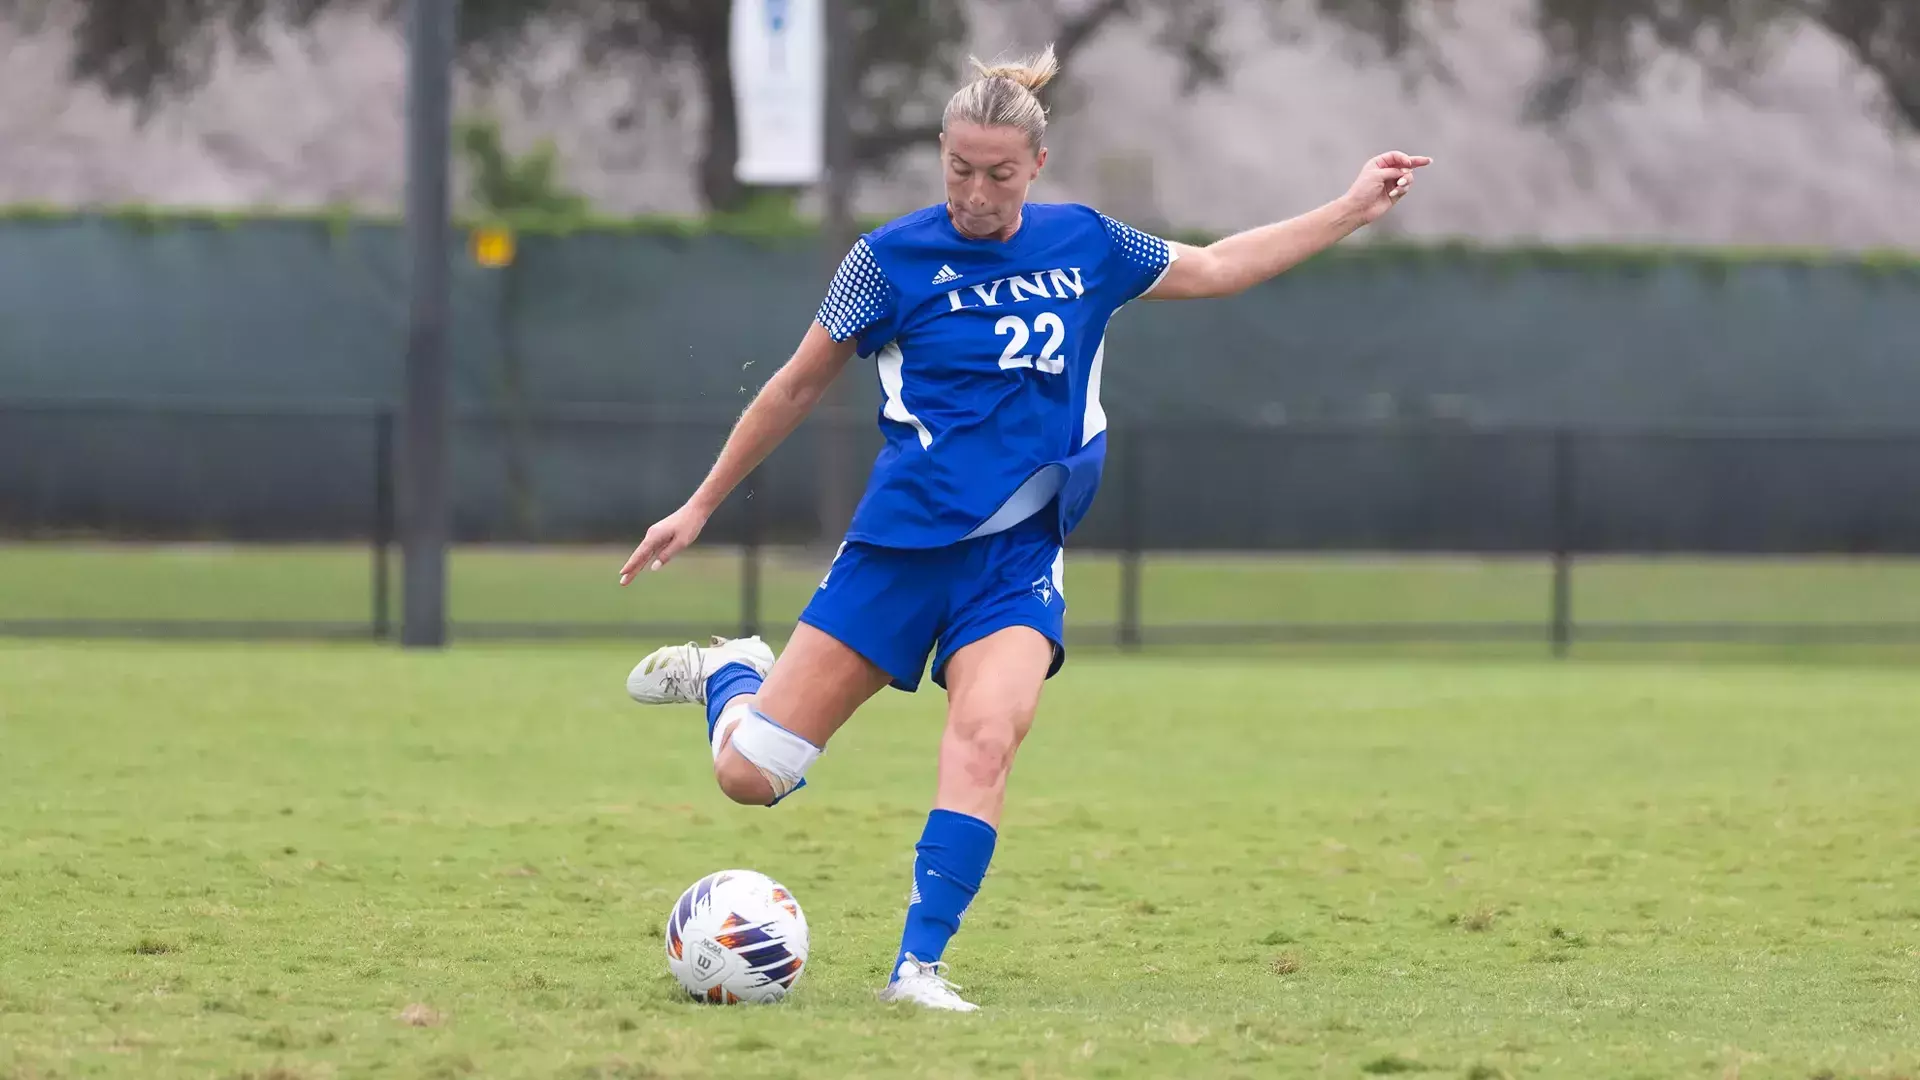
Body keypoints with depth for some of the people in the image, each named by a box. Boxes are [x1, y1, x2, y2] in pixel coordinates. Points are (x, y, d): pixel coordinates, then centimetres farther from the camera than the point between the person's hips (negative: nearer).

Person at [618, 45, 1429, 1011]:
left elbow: (1215, 268, 23)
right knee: (750, 776, -4)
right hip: (901, 543, -2)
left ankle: (918, 968, -25)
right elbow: (796, 388, 6)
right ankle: (730, 675, 30)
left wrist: (1353, 210, 23)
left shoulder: (1084, 246, 6)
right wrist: (700, 507, 10)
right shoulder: (893, 258, -4)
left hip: (1019, 558, 2)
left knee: (984, 738, -28)